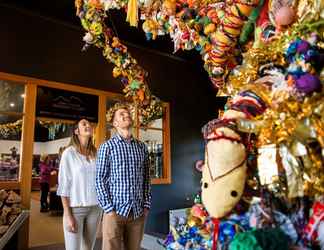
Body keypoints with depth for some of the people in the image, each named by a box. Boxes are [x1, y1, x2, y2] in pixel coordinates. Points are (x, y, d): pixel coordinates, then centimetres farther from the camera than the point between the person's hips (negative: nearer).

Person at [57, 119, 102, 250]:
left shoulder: (96, 154, 6)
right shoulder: (69, 152, -6)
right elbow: (64, 185, -8)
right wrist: (68, 214, -11)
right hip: (75, 208, -4)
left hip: (95, 207, 4)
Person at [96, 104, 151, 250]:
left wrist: (146, 205, 4)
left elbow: (146, 178, 10)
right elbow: (100, 180, -4)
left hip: (138, 211, 3)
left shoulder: (142, 147, 8)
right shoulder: (107, 146, -2)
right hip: (115, 210, -3)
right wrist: (108, 208, -9)